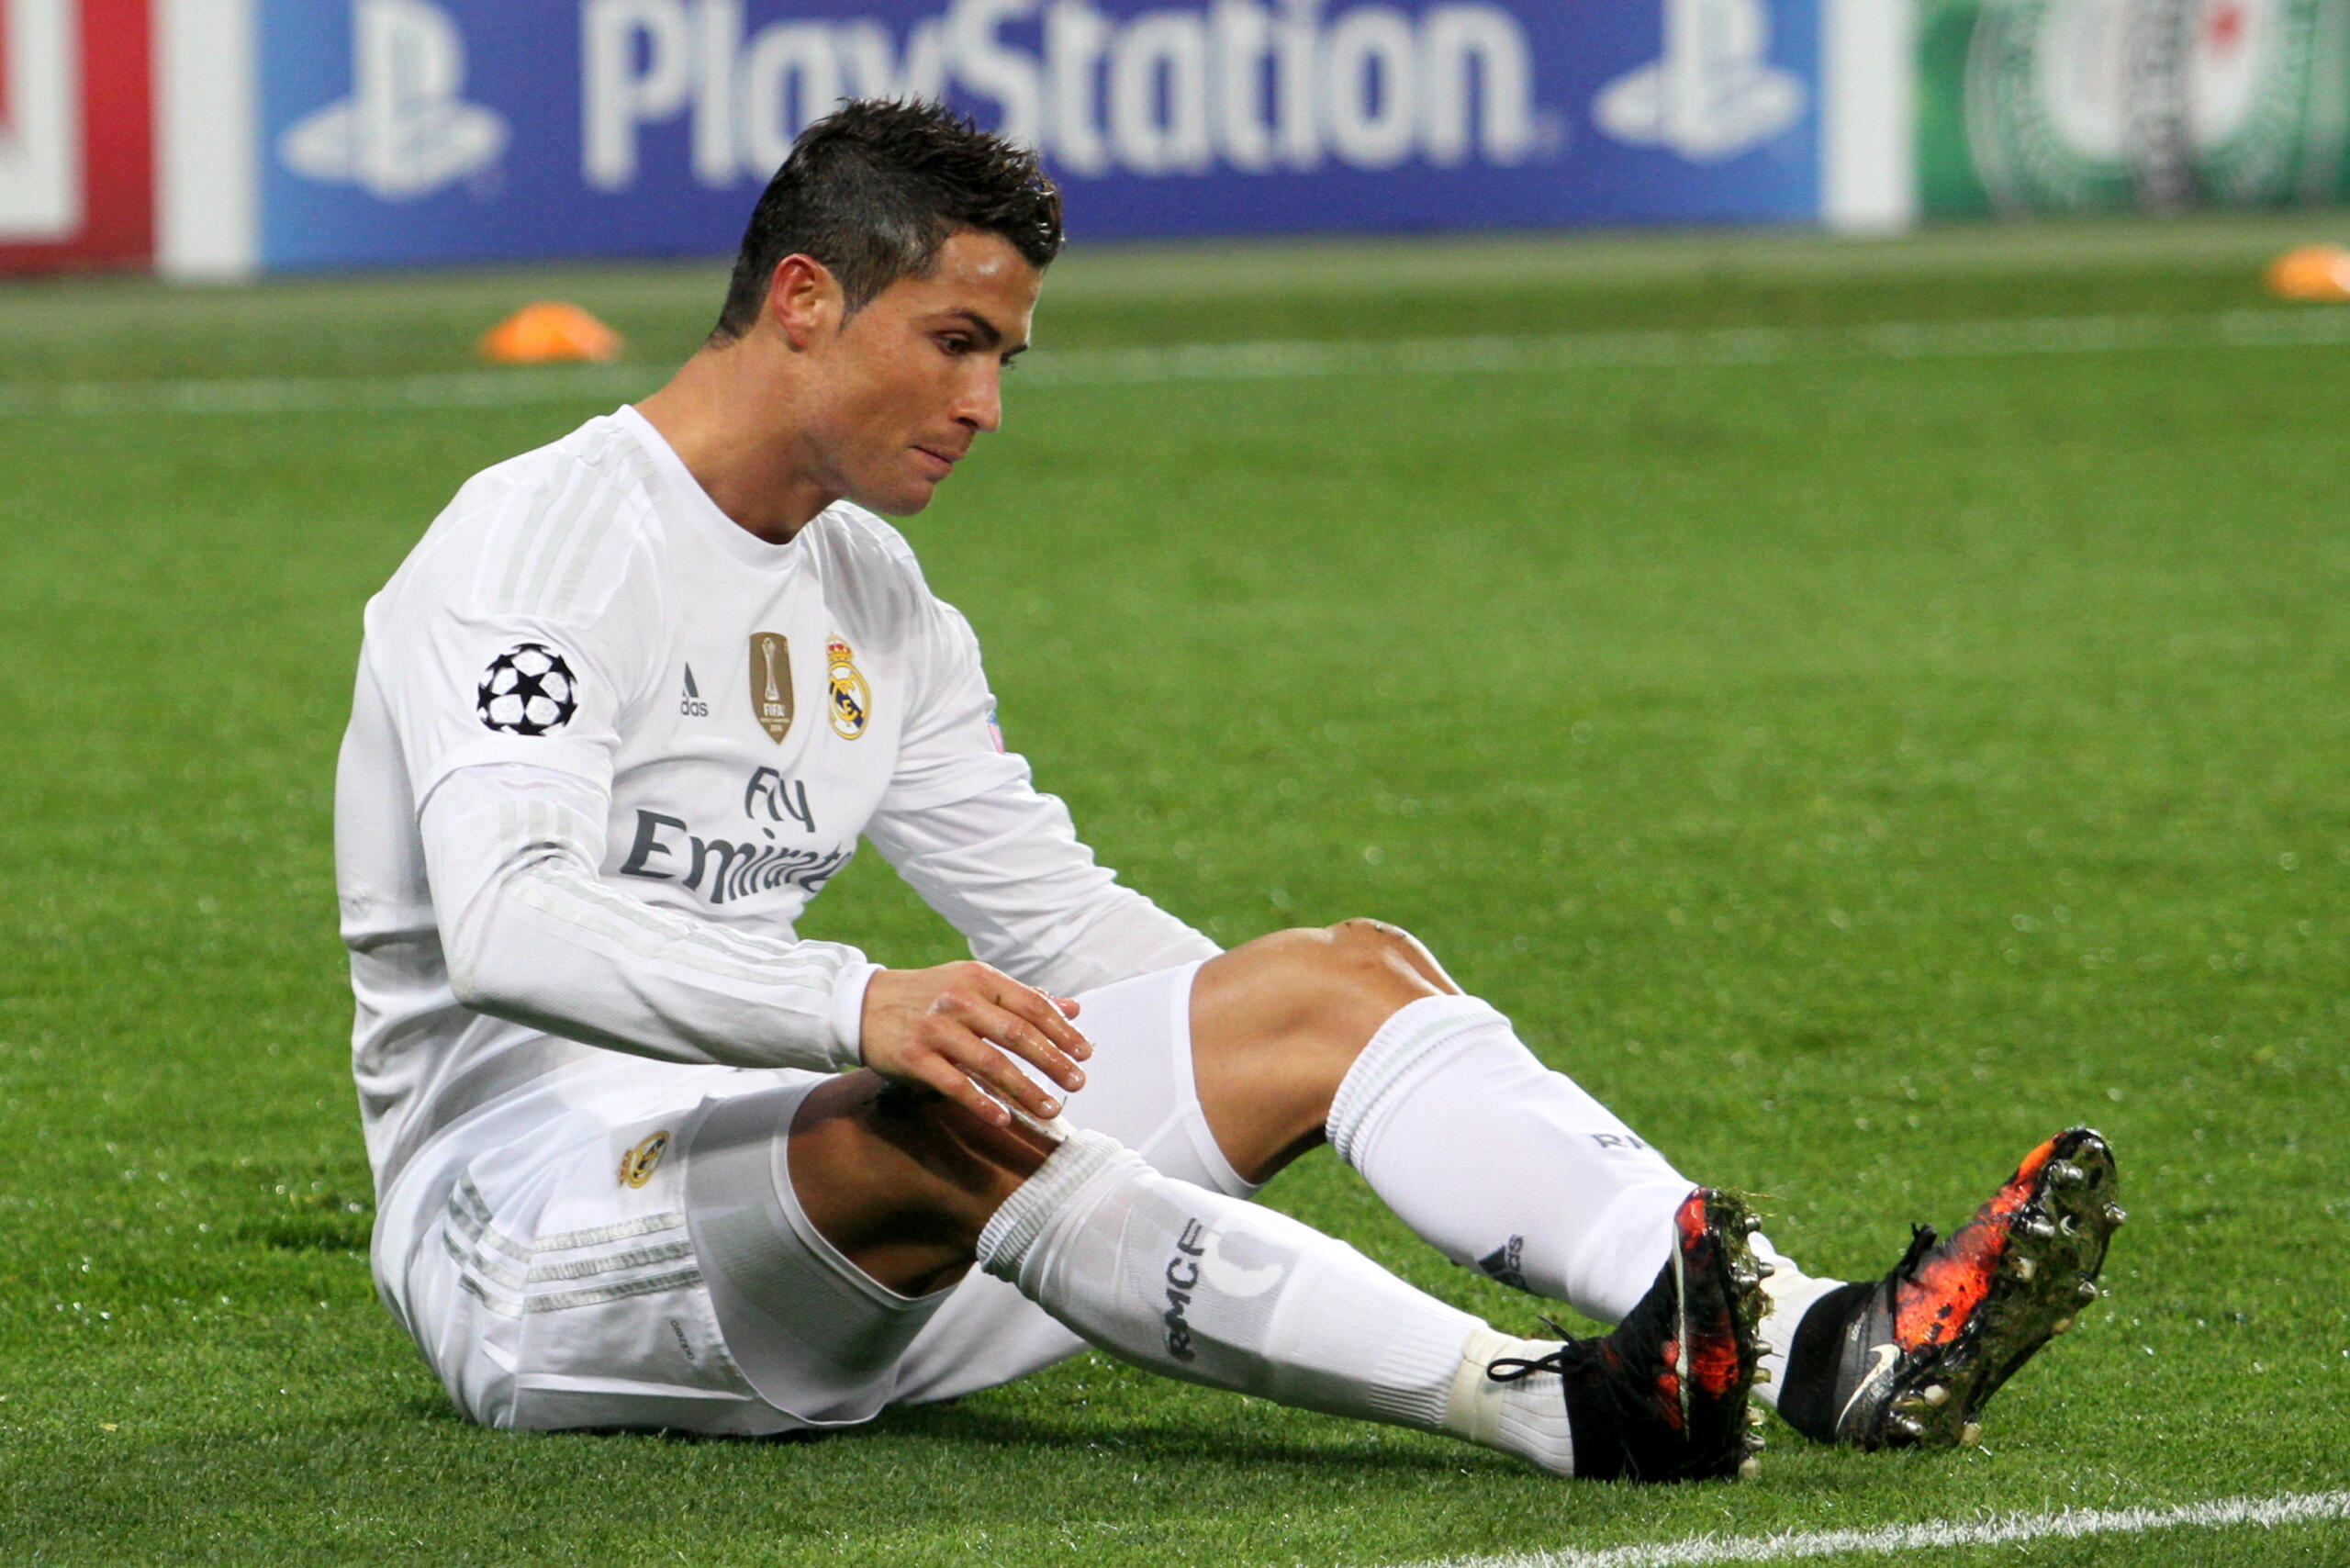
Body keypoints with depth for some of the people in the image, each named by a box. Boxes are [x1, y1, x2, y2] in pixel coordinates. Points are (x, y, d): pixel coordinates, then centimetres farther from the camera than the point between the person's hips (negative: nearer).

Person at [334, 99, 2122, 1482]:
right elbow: (508, 922, -27)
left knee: (1338, 977, -7)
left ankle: (1813, 1344, -27)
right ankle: (1551, 1403, -54)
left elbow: (1054, 914, 22)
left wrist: (1288, 1052, 5)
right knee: (933, 1125, -40)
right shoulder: (534, 545, -11)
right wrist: (862, 1007, -42)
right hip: (531, 1229, -8)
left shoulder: (872, 598, 17)